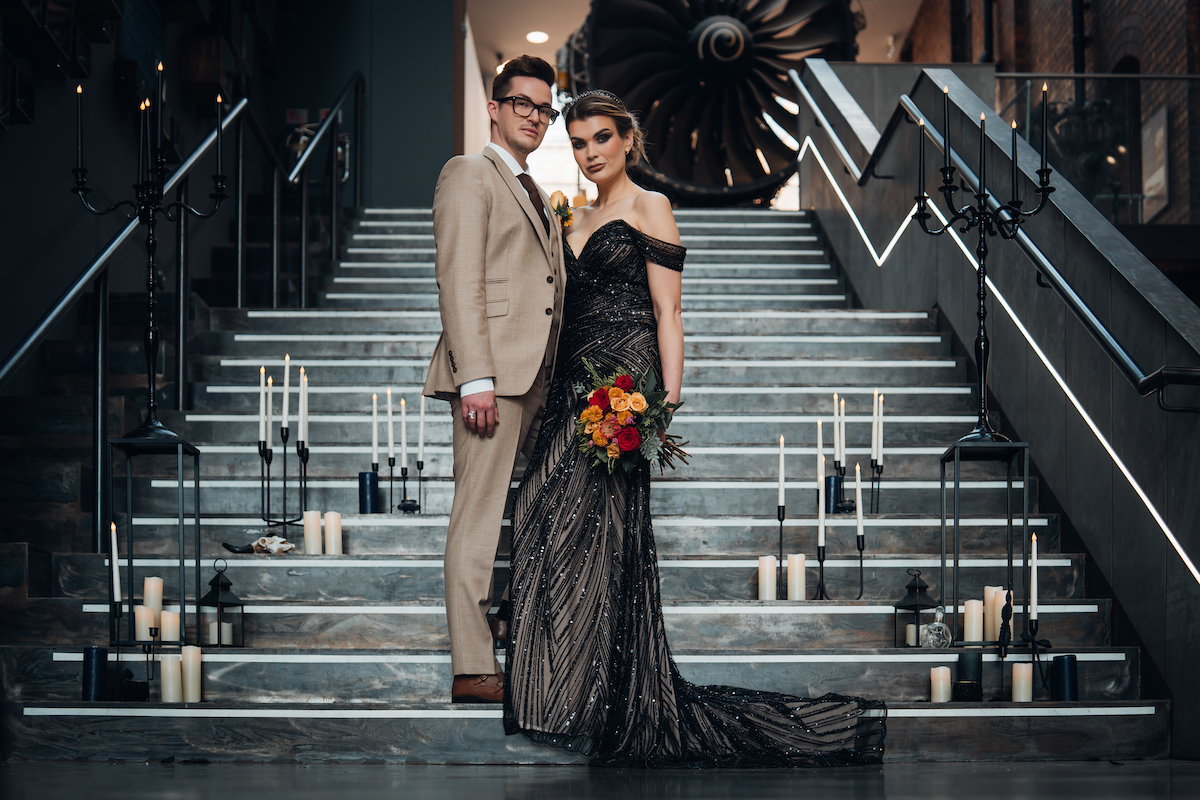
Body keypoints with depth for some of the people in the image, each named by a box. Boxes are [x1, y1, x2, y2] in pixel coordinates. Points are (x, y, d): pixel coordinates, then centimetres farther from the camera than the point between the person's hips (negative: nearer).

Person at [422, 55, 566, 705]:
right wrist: (475, 378, -19)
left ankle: (512, 651, 13)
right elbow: (459, 282, -11)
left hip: (533, 379, 9)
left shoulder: (535, 194, 26)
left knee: (519, 520, 8)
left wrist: (554, 381, 16)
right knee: (479, 518, -9)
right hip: (493, 371, -8)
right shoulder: (468, 175, -1)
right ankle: (471, 669, -8)